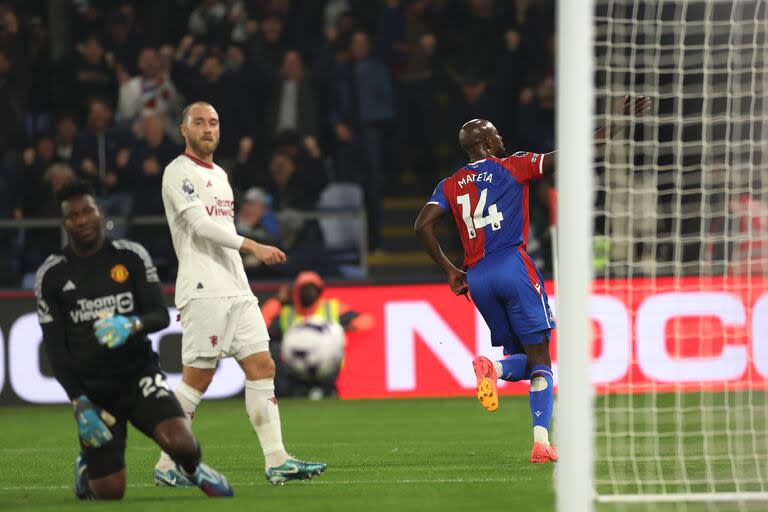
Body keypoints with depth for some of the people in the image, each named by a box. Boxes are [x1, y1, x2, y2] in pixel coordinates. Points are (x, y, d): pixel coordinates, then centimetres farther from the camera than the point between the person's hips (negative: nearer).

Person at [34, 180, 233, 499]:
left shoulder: (132, 257, -1)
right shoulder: (51, 275, -1)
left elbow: (161, 316, -4)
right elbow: (55, 347, -1)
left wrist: (132, 325, -28)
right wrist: (80, 403, -10)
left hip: (139, 374, 0)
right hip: (92, 388, 0)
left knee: (180, 443, -26)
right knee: (109, 493, -5)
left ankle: (192, 470, 12)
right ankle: (86, 468, 33)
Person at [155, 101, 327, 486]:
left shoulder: (219, 174, 22)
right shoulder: (178, 172, -5)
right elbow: (199, 224, -17)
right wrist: (253, 247, -25)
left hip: (236, 289, 8)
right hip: (203, 291, -8)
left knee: (261, 367, -1)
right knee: (197, 378, -9)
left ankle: (276, 462, -5)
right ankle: (167, 466, -1)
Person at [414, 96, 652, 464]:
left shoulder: (451, 185, 15)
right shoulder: (512, 167, 4)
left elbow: (422, 224, 5)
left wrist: (449, 270, 12)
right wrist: (617, 124, 5)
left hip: (477, 278, 5)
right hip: (513, 267, -5)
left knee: (523, 359, 14)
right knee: (539, 358, -4)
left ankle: (492, 367, -23)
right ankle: (541, 442, -19)